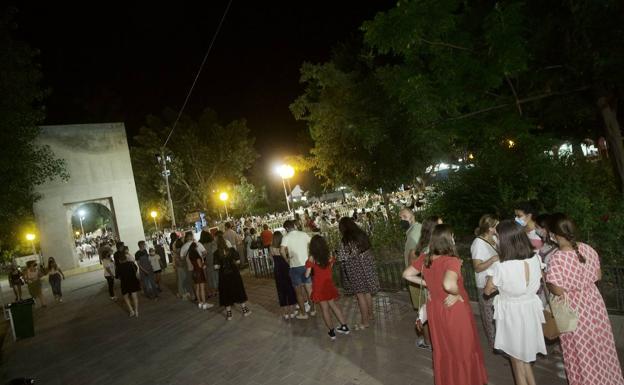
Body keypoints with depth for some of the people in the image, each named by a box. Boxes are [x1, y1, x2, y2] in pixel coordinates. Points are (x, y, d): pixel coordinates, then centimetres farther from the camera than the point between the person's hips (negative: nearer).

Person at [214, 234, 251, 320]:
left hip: (224, 275, -1)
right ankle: (244, 310, 24)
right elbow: (238, 261, -8)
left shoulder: (216, 253, -11)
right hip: (234, 273, 1)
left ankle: (229, 314, 17)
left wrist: (221, 265, 6)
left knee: (227, 294, 10)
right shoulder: (231, 250, -10)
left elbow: (216, 267, -14)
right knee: (239, 291, 15)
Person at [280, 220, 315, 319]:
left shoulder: (286, 237, -9)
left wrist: (287, 259, -8)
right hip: (306, 265, 3)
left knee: (299, 292, 11)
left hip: (295, 267, -3)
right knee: (309, 289, 17)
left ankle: (303, 313, 19)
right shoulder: (303, 234, 1)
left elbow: (282, 250, -23)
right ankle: (312, 310, 28)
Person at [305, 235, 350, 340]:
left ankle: (332, 332, 11)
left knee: (325, 309, 6)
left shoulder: (312, 258, -13)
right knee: (333, 305, 19)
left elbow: (307, 275, -9)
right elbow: (330, 268, 6)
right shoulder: (330, 256, -4)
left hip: (319, 286, -3)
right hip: (329, 284, 4)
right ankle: (344, 326, 22)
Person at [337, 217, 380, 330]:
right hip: (367, 267, 7)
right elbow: (368, 250, 6)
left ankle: (365, 322, 14)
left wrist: (338, 252, 4)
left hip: (356, 270, -7)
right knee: (367, 292, 21)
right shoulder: (362, 234, 0)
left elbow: (342, 257, -15)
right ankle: (369, 314, 38)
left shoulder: (346, 241, -19)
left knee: (360, 295, 5)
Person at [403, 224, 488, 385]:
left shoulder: (424, 259, -7)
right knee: (463, 350, 17)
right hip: (455, 311, -6)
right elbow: (449, 284, -44)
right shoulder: (452, 260, -27)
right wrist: (457, 293, -24)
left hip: (435, 309, 6)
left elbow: (407, 274, 3)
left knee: (442, 349, 24)